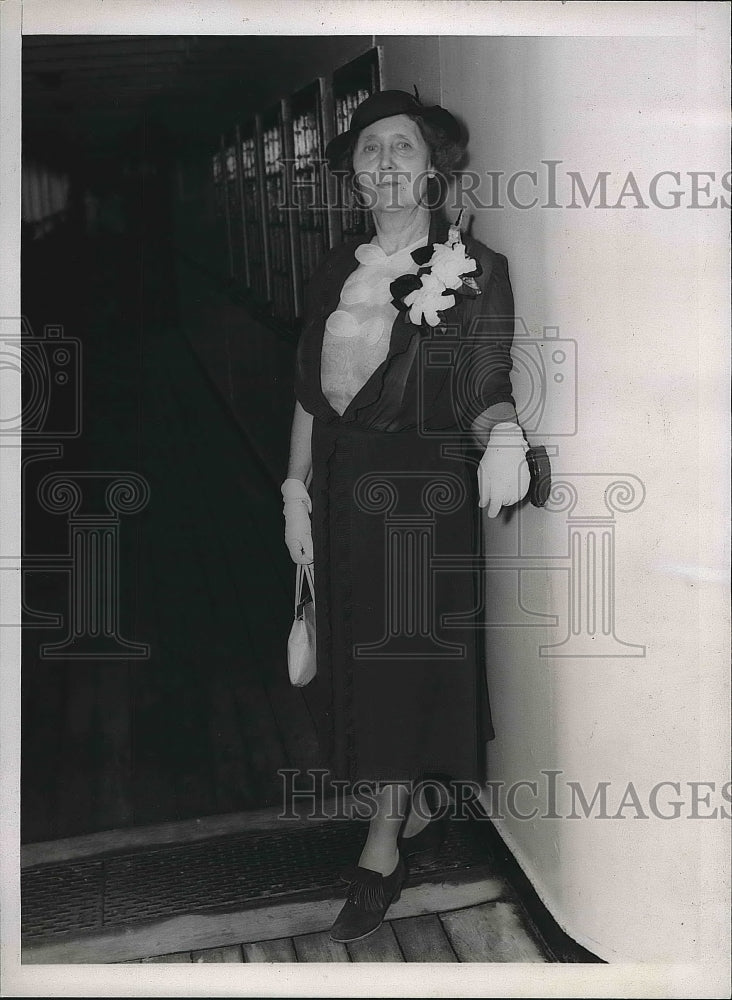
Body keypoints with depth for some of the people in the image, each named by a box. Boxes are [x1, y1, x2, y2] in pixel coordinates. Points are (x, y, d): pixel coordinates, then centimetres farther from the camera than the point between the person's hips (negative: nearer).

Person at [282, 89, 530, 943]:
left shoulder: (474, 269, -7)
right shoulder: (337, 272, 7)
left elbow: (486, 393, -11)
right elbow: (309, 392, 9)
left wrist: (503, 435, -34)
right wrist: (296, 492, 6)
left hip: (425, 494, -5)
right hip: (343, 490, 5)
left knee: (405, 664, 4)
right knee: (358, 657, 13)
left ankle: (384, 843, 21)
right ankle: (415, 812, 33)